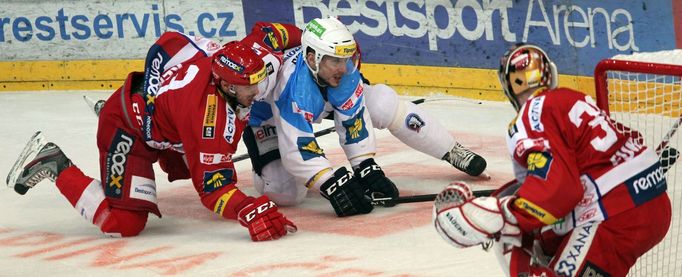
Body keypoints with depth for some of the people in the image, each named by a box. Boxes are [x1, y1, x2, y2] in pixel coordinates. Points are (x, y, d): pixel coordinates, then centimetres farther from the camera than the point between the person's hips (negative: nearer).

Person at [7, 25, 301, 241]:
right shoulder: (207, 113, -40)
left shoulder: (236, 56, -23)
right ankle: (61, 170, -2)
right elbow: (213, 188, -38)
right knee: (125, 223, -18)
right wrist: (253, 214, -50)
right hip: (127, 129, -9)